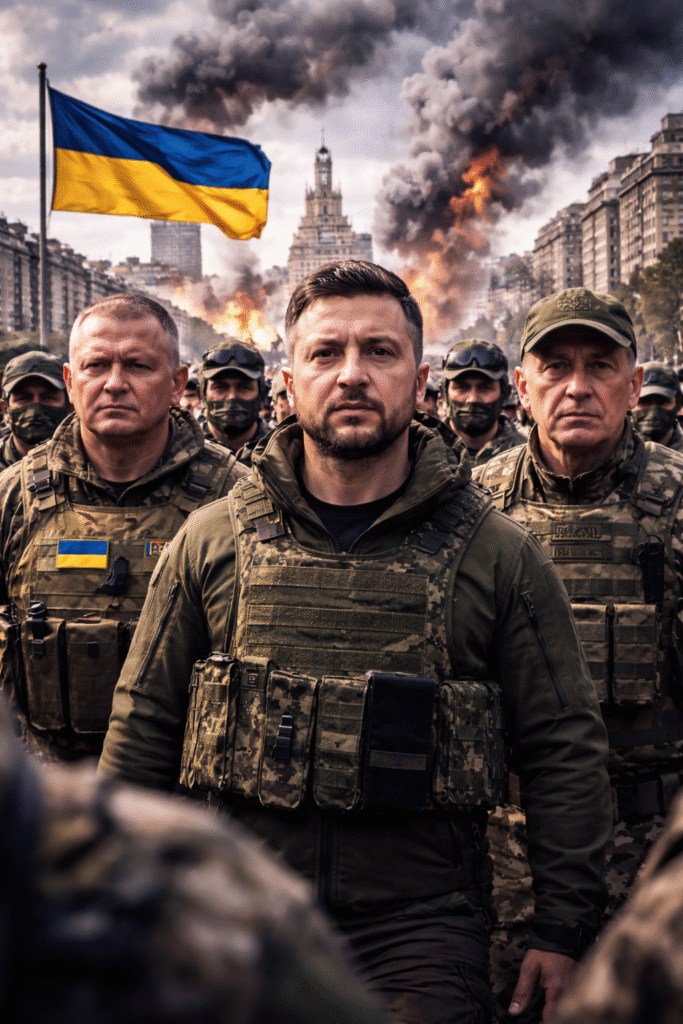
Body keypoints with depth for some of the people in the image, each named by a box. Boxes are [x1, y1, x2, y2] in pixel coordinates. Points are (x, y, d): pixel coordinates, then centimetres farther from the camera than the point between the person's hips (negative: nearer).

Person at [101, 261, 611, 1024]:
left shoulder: (498, 556, -2)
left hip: (421, 932, -1)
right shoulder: (210, 543, 1)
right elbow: (142, 725, 7)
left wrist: (563, 932, 0)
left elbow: (565, 750, 2)